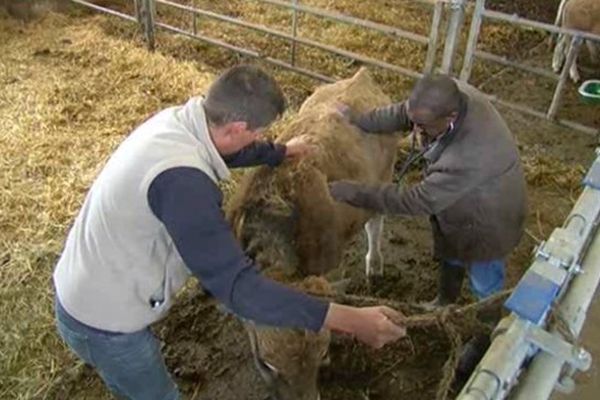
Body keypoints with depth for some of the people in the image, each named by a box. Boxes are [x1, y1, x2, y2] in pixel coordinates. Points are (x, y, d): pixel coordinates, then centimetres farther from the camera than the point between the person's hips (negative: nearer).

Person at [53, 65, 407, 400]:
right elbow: (237, 286, -37)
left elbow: (228, 151, 15)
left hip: (85, 289, 8)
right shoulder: (182, 181, -37)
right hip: (104, 319, -8)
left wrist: (283, 152, 31)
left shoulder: (179, 120, -8)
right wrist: (349, 320, -36)